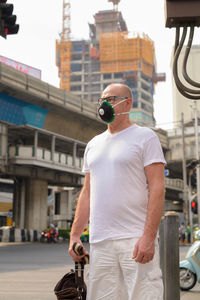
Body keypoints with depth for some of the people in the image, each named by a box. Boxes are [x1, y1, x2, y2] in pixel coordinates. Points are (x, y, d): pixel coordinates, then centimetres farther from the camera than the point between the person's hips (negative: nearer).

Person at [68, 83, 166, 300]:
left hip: (136, 240, -5)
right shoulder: (93, 144, 20)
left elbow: (157, 187, -7)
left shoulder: (145, 136, 2)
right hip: (99, 242, 5)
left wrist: (148, 236, -17)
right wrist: (74, 235, 12)